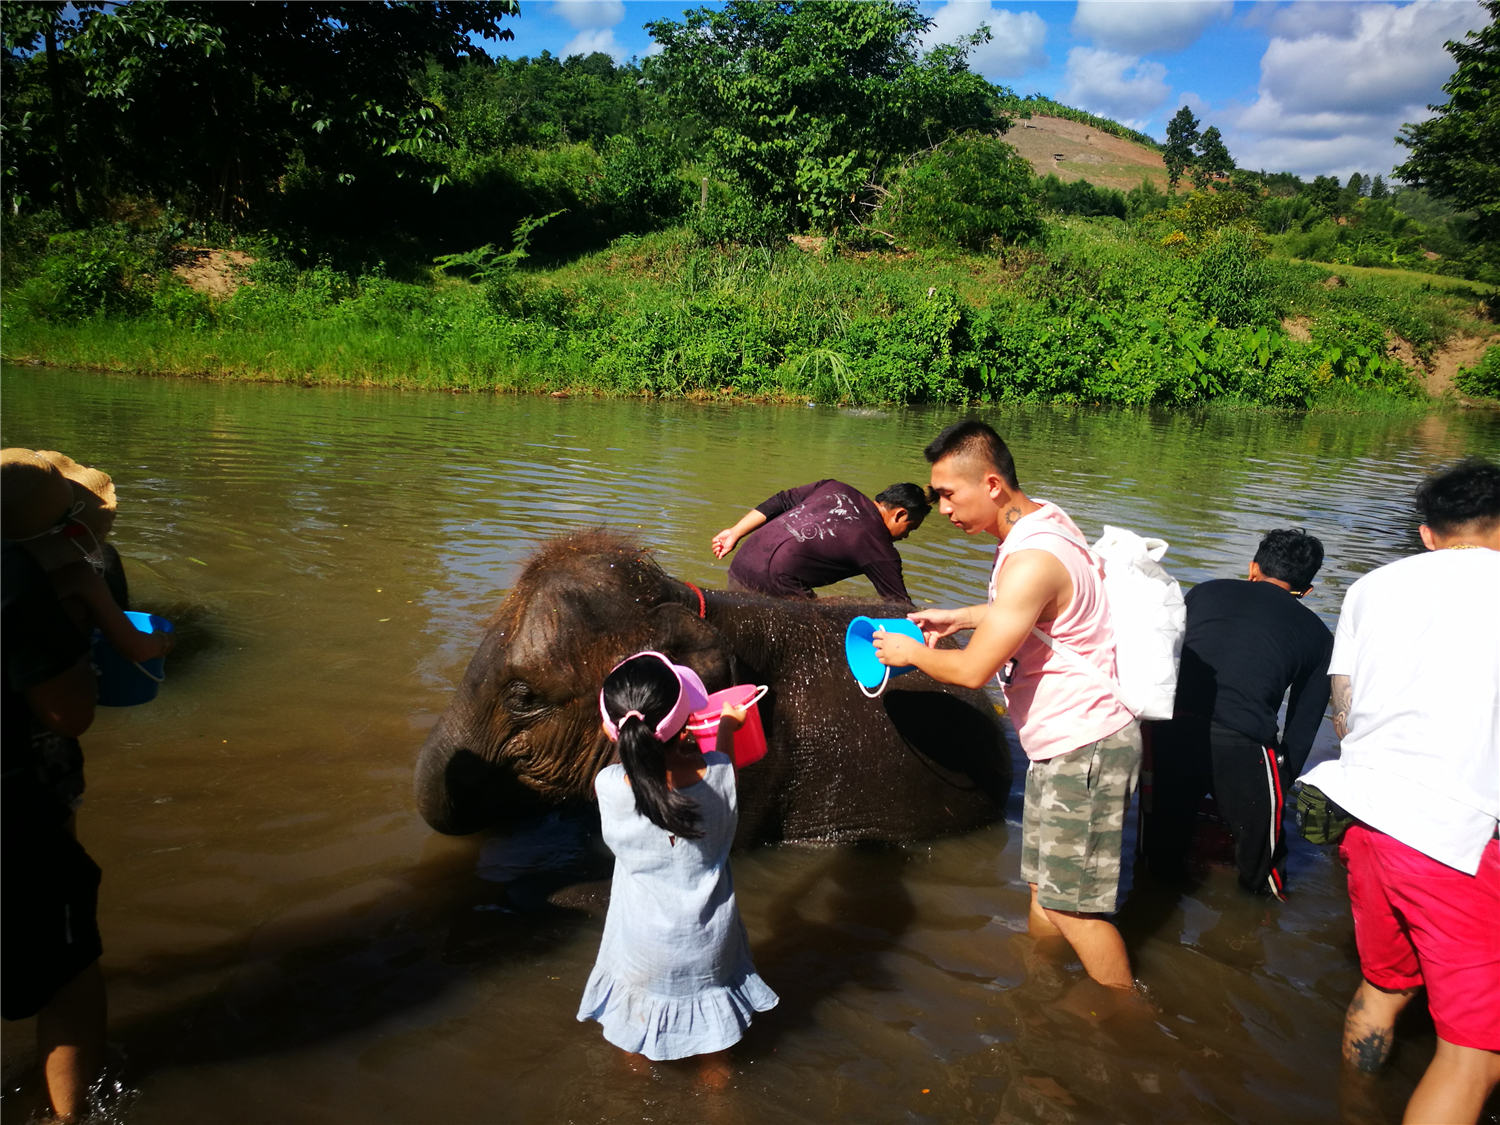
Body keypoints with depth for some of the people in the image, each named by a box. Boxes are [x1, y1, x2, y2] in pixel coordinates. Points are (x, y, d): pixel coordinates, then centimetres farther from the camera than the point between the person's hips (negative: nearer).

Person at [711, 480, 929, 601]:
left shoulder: (836, 489, 12)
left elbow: (779, 503, 12)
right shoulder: (880, 550, -3)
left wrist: (735, 533, 15)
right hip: (776, 586, -7)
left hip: (740, 566, 7)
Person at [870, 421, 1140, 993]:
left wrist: (912, 652, -7)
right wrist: (959, 616, 18)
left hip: (1084, 747, -10)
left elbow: (973, 669, -25)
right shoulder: (1044, 518, 4)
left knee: (1071, 902, 2)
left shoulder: (1031, 560, -28)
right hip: (1065, 740, 10)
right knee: (1045, 881, 20)